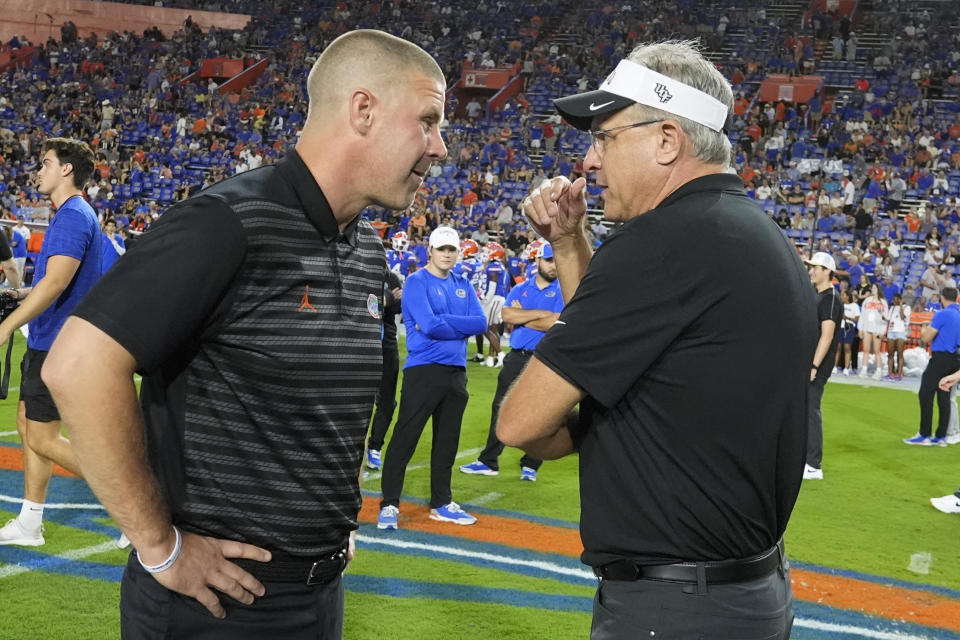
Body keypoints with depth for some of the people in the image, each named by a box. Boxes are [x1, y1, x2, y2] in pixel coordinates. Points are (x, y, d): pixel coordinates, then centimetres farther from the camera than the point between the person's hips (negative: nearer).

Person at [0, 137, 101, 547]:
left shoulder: (73, 217, -19)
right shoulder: (68, 216, 14)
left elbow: (55, 282, -27)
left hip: (60, 344, -10)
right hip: (49, 342, 10)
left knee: (43, 438, -5)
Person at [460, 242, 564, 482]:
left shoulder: (562, 292, -3)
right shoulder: (520, 289, 9)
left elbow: (555, 324, -16)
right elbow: (507, 315, -7)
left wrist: (522, 317, -8)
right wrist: (540, 314, -13)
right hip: (517, 357, 4)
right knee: (501, 408, 8)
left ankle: (530, 465, 16)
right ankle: (488, 461, 16)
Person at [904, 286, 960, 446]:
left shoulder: (942, 315, -13)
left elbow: (926, 338, -12)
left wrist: (924, 329, 9)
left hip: (940, 358, -8)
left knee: (925, 394, -3)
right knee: (944, 397, 10)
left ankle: (925, 435, -4)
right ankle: (941, 436, 11)